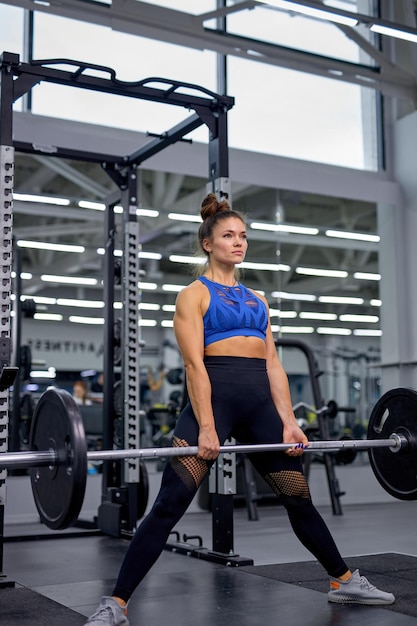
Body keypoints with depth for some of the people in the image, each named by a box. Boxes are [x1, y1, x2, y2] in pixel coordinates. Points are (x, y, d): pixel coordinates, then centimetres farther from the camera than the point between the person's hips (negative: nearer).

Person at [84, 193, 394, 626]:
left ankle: (344, 582, 31)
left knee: (300, 499, 14)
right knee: (169, 505, -10)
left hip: (260, 403, 6)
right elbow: (194, 363, -8)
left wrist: (289, 423, 5)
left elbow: (273, 364, 14)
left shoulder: (256, 300, 20)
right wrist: (205, 427, -18)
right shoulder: (194, 295, 3)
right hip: (215, 396, -5)